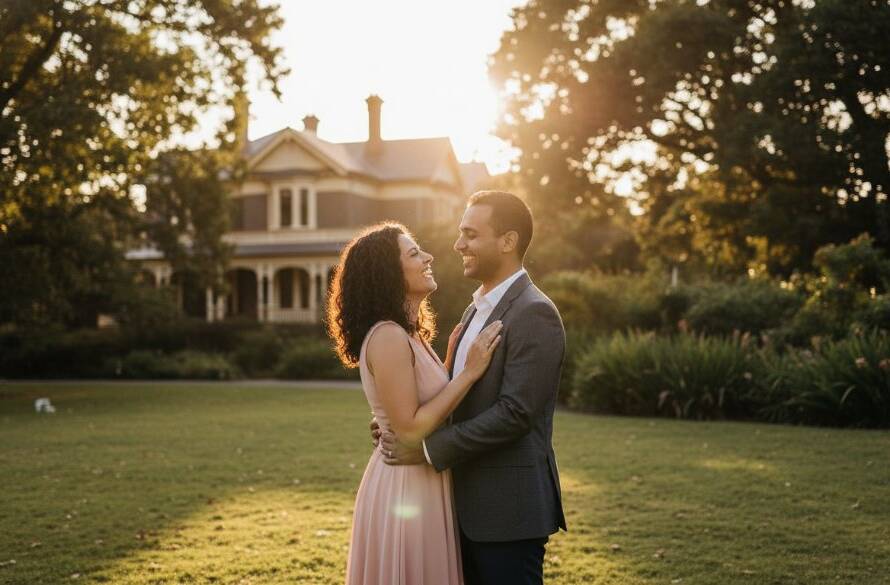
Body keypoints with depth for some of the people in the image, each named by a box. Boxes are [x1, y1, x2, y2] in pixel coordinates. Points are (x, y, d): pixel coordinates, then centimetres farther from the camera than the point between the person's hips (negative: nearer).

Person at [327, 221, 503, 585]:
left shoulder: (408, 335, 10)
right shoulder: (388, 337, -20)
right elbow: (409, 430, -22)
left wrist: (451, 358, 8)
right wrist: (469, 372, -20)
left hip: (423, 485, 9)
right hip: (405, 489, -9)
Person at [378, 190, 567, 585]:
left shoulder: (534, 314, -16)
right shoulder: (476, 309, 14)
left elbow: (515, 412, -22)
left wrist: (428, 448, -19)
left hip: (509, 508, -9)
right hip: (471, 505, 9)